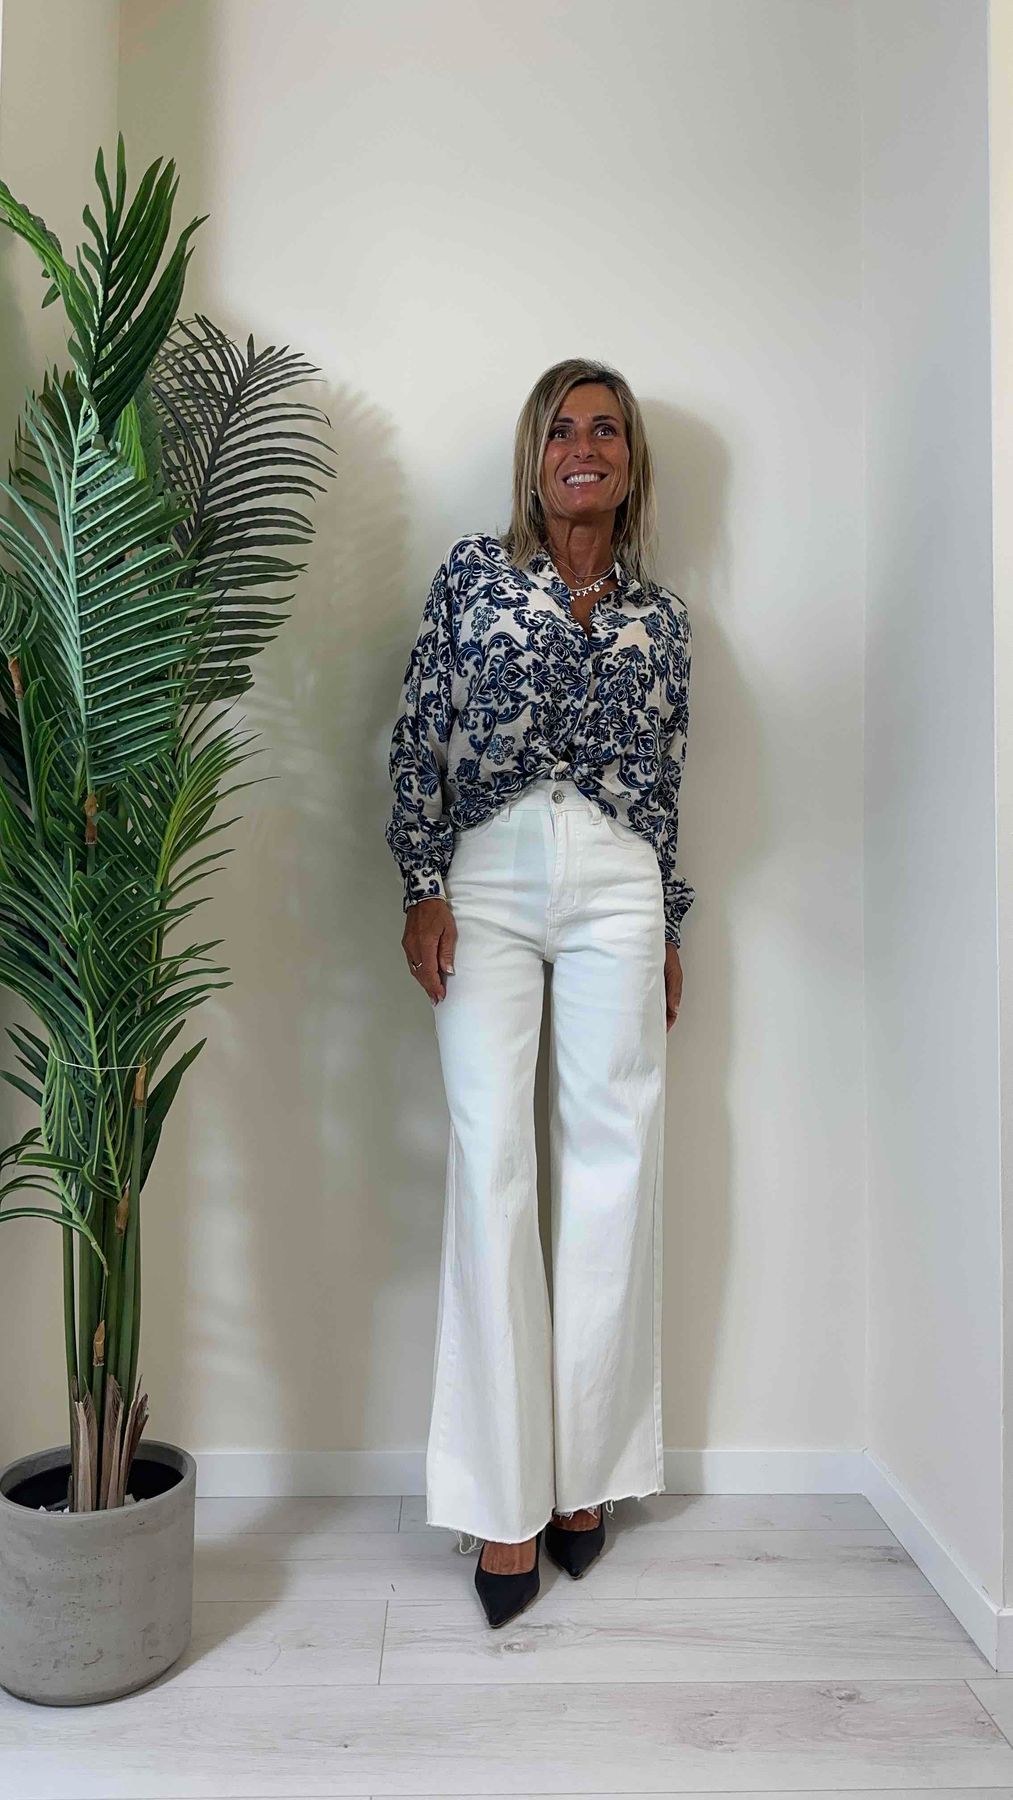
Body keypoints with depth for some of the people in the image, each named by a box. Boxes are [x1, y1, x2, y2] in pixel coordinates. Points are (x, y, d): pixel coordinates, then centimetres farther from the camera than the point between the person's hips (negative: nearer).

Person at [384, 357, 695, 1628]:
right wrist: (423, 888, -7)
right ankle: (506, 1499, 6)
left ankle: (585, 1470, 18)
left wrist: (669, 929, 14)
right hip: (489, 877, -2)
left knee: (612, 1161, 2)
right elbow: (420, 738, 2)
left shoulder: (658, 613, 15)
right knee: (491, 1160, -5)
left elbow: (665, 780, 16)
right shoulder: (472, 571, 9)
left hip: (617, 886, 2)